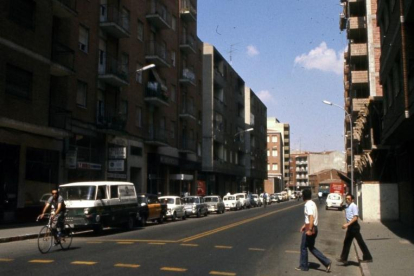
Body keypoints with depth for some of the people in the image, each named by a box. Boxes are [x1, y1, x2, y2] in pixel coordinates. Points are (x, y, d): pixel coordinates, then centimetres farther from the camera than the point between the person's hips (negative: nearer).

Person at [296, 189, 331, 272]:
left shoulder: (308, 205, -18)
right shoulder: (312, 203, 13)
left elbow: (311, 217, -26)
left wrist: (309, 230, -27)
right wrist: (304, 225, 25)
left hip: (310, 228, -9)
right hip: (314, 228, 9)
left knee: (303, 247, 5)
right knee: (311, 247, 15)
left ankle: (303, 266, 17)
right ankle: (326, 262, 10)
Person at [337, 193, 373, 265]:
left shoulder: (354, 206, -14)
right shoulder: (346, 206, 12)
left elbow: (355, 217, -21)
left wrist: (347, 224, -27)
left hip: (354, 226, -9)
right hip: (350, 227, 9)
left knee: (360, 242, -2)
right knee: (347, 242, 11)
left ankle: (368, 258, 6)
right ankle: (344, 259, 16)